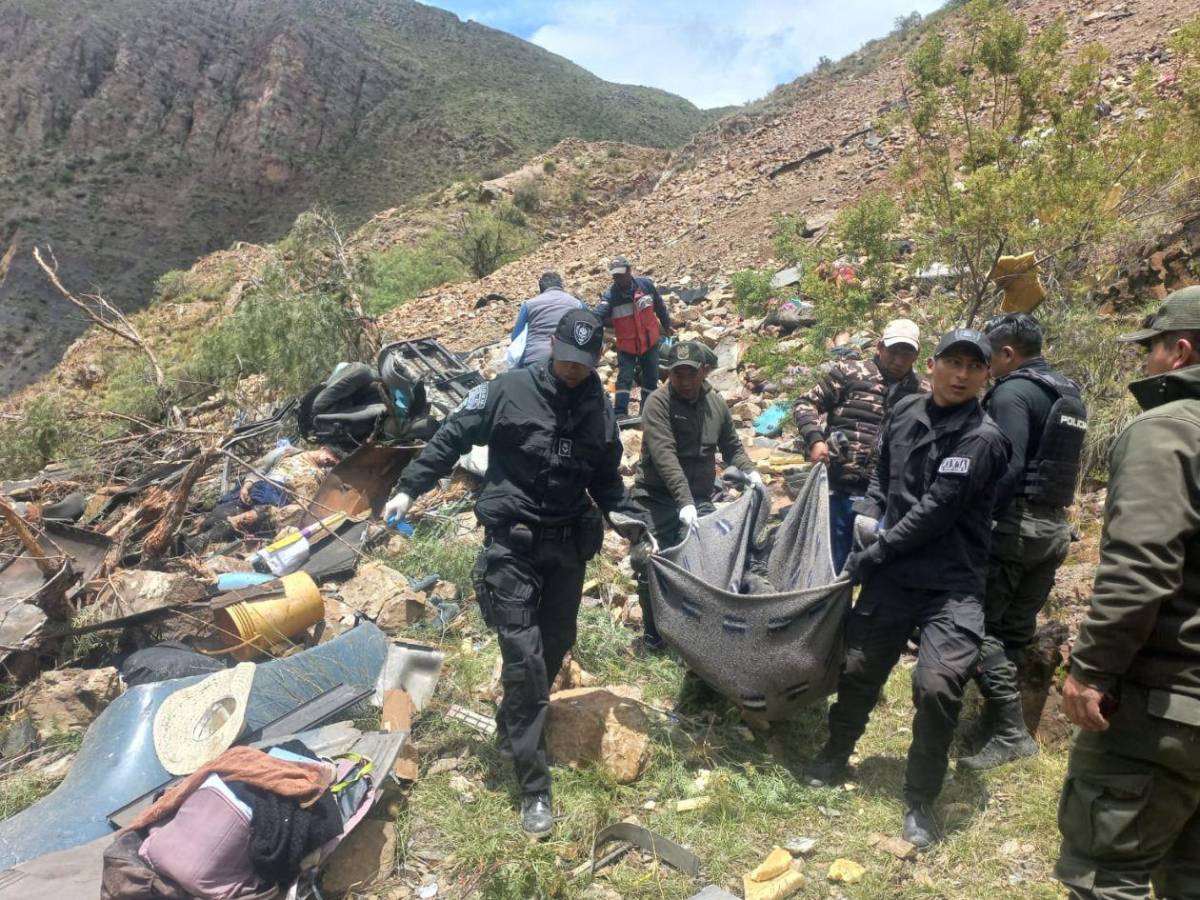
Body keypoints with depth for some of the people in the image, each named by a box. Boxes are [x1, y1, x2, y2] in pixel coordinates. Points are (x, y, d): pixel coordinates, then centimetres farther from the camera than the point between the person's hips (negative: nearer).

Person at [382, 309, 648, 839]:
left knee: (556, 645, 14)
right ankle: (534, 786, 0)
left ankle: (514, 728, 41)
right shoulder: (510, 391, -9)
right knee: (524, 656, -9)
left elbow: (606, 476, 15)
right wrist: (409, 488, -6)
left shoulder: (599, 410, 5)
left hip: (568, 543, 5)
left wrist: (624, 512, -2)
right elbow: (452, 438, -3)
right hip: (513, 541, -5)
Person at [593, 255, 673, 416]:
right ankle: (620, 414, -7)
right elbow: (598, 317, -32)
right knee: (624, 379, -11)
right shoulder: (610, 296, -18)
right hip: (626, 347, -3)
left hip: (650, 343, 3)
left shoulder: (646, 284, -10)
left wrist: (667, 325, 18)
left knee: (651, 379, 12)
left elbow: (660, 307, 6)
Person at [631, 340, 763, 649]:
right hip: (657, 499, -4)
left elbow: (732, 448, 17)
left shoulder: (717, 404, 7)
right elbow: (664, 455, -23)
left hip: (699, 500, 4)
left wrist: (750, 472, -4)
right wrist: (684, 501, -32)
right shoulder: (658, 403, -11)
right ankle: (653, 634, 20)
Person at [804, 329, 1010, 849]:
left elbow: (935, 512, -19)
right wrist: (869, 510, 0)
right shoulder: (906, 412, 3)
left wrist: (871, 556, -14)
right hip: (892, 574, 5)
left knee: (938, 687, -16)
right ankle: (834, 757, 42)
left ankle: (920, 801, 10)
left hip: (951, 585, -4)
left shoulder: (982, 439, -15)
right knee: (858, 670, 14)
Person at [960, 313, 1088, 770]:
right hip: (1055, 525, 9)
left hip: (1016, 522, -9)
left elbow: (1007, 470, -22)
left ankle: (1008, 732, -3)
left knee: (980, 625, -3)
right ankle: (997, 720, 21)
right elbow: (1057, 463, 18)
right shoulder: (1070, 394, 16)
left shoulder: (1012, 392, -13)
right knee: (1017, 630, 13)